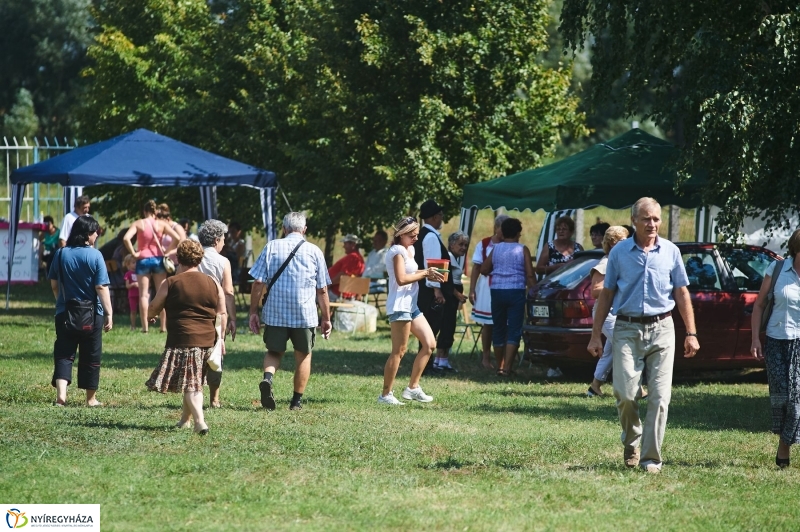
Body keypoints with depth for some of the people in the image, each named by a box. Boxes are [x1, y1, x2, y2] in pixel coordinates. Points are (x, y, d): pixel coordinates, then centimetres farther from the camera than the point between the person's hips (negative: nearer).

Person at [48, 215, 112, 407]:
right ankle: (91, 398, 19)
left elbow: (54, 284, 7)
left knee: (63, 354, 3)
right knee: (91, 356, 10)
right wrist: (108, 313, -9)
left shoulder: (61, 254, 0)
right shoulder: (94, 256, -12)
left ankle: (61, 393, -16)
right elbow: (101, 287, -14)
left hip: (65, 313, 2)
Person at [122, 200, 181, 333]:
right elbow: (177, 238, -9)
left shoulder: (138, 224, -3)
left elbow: (126, 238, -18)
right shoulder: (161, 224, 0)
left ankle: (145, 326, -3)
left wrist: (133, 253, -7)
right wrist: (167, 251, 1)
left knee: (144, 294, 2)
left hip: (143, 259, -1)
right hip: (158, 259, 1)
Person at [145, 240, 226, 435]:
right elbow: (222, 314, 7)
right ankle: (185, 420, 29)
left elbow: (151, 312, 5)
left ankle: (200, 421, -21)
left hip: (182, 340, -5)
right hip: (207, 340, 5)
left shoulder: (170, 284, -3)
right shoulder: (212, 283, 7)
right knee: (194, 383, 18)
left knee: (190, 384, -5)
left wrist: (149, 315, 28)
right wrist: (220, 338, 16)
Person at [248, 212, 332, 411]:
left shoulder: (271, 247, 2)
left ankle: (267, 378, -15)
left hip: (275, 312, 1)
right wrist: (326, 318, 13)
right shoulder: (314, 251, 2)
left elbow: (258, 282, -2)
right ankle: (297, 401, 15)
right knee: (303, 355, 15)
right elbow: (322, 290, 4)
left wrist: (253, 311, 5)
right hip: (305, 313, -1)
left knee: (274, 351, 15)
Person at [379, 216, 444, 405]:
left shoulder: (410, 249, 18)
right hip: (399, 306, -10)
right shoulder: (398, 251, -12)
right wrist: (424, 273, -13)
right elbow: (401, 279, -22)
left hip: (411, 306, 10)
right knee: (399, 351, -9)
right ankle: (386, 394, -5)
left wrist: (427, 274, 1)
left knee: (430, 344, 9)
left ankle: (413, 388, 14)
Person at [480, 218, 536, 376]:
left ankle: (500, 366, 20)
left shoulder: (496, 249, 6)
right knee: (514, 331, -3)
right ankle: (506, 368, -14)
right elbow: (530, 275, -6)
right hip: (516, 291, -3)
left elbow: (484, 269, 11)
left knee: (498, 329, 14)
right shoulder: (522, 250, -2)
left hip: (497, 291, 3)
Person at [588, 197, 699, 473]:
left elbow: (682, 294, 9)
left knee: (660, 397, -4)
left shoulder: (670, 252, 7)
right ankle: (631, 444, 16)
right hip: (627, 330, -1)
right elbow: (607, 295, 9)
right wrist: (595, 335, 5)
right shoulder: (619, 252, 5)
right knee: (625, 393, -10)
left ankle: (651, 457, 2)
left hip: (661, 329, 1)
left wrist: (691, 333, 3)